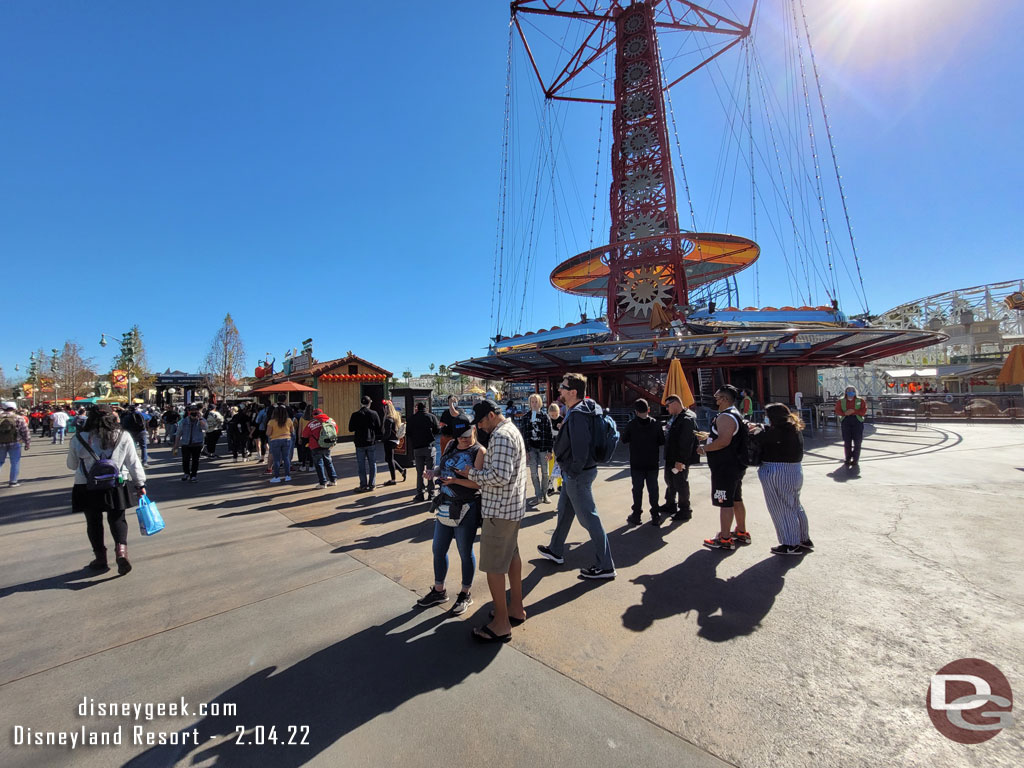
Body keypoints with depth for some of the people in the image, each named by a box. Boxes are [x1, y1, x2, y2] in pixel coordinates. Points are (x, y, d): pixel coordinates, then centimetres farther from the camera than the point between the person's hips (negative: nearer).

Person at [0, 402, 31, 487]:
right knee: (15, 463, 4)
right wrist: (27, 443, 3)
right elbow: (25, 432, -5)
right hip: (14, 443, -3)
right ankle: (13, 482, 5)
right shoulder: (18, 418, -5)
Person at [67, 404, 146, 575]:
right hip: (116, 487, 0)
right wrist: (140, 484, 7)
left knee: (94, 522, 15)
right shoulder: (123, 437, -4)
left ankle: (100, 558, 22)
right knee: (117, 519, 12)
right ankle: (121, 550, -8)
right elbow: (134, 463, -1)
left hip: (87, 488, 0)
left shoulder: (79, 439, -4)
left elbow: (72, 465, 9)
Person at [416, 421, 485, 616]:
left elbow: (478, 483, -20)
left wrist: (456, 480, -29)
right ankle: (439, 591, 38)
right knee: (438, 550, 17)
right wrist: (434, 472, 2)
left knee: (465, 553, 9)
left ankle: (466, 594, 29)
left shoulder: (479, 451, -14)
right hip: (444, 507, 7)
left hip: (465, 509, -7)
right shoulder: (450, 446, 5)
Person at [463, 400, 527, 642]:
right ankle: (516, 608, 35)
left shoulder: (501, 436, -21)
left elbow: (500, 476, -29)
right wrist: (478, 471, 9)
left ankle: (501, 624, 12)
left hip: (499, 510, -11)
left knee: (493, 566, 0)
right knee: (511, 556, 21)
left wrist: (471, 473, -16)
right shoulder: (512, 430, 13)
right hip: (513, 506, 11)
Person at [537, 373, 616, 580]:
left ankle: (606, 566, 14)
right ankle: (555, 551, 41)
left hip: (577, 475, -11)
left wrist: (572, 472, -16)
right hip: (573, 473, 11)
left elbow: (580, 451, -29)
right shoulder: (585, 409, 6)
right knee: (564, 510, 23)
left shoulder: (577, 416, -25)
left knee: (589, 519, 0)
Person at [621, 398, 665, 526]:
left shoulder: (631, 425, -11)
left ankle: (636, 515, 13)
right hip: (653, 463, 1)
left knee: (637, 489, 8)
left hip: (636, 464, -1)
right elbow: (662, 442, 0)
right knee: (653, 489, 10)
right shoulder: (656, 424, -6)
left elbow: (624, 440, 0)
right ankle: (655, 515, 14)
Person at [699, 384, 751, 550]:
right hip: (735, 465, 11)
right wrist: (707, 436, 19)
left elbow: (724, 441, -30)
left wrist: (704, 449, -19)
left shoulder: (726, 417, -20)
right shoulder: (736, 415, 15)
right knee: (736, 500, 20)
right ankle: (742, 533, 31)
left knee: (725, 503, -4)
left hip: (725, 468, -11)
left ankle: (725, 539, 3)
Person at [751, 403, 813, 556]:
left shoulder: (778, 431, -22)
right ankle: (804, 539, 32)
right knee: (795, 505, 21)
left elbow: (757, 438, -19)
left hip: (777, 473, -10)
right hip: (795, 470, 10)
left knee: (781, 509, 2)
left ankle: (791, 545, 11)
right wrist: (761, 430, 4)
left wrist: (754, 431, 0)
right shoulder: (795, 428, 9)